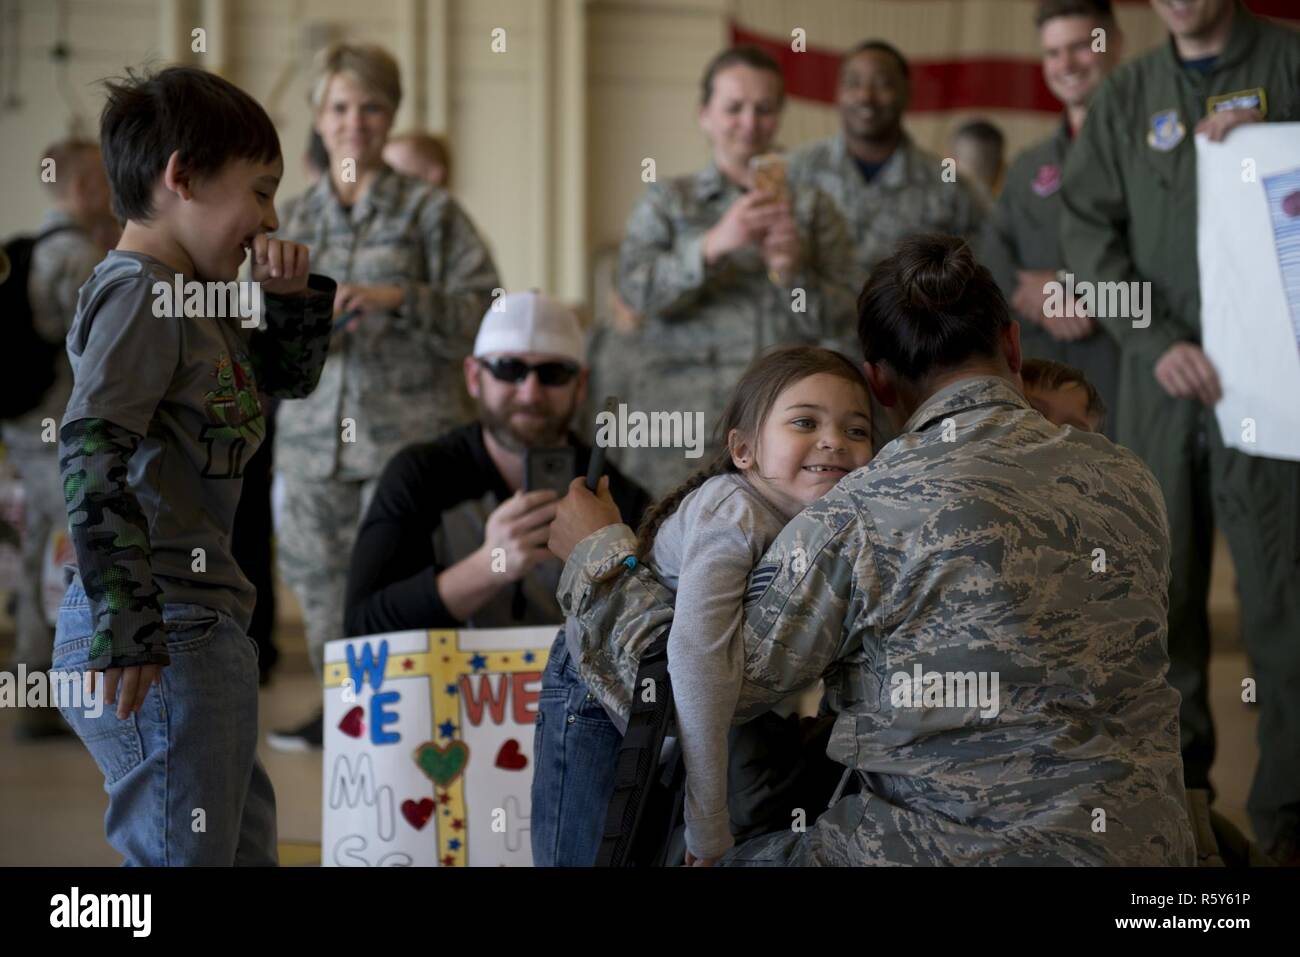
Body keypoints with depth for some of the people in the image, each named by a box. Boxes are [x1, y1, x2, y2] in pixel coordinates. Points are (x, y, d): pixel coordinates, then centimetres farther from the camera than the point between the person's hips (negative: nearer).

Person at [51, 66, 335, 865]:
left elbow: (290, 377, 32)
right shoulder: (137, 295, -12)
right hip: (164, 640, -11)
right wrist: (125, 625, -26)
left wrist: (295, 295, 12)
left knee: (246, 845, 19)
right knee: (183, 855, -9)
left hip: (204, 627, 11)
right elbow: (92, 453, -22)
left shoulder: (195, 303, 17)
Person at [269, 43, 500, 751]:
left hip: (409, 432, -4)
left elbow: (485, 312, -4)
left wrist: (399, 300, -16)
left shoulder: (429, 212, 3)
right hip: (314, 435, 4)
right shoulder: (295, 220, 14)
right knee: (321, 580, 6)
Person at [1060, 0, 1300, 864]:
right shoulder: (1127, 95, 12)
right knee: (1161, 589, 6)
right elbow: (1090, 228, 6)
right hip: (1160, 377, 3)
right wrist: (1157, 341, -8)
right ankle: (1176, 783, 17)